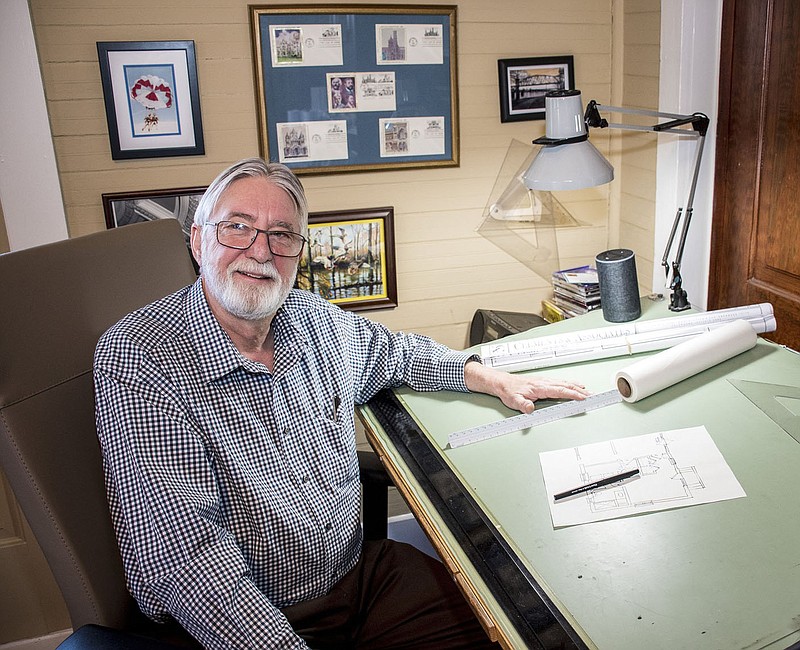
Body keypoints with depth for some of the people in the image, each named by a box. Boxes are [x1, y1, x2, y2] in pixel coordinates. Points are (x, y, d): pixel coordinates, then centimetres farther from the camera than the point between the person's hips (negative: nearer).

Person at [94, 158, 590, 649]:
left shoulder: (315, 319, 2)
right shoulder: (136, 359, -18)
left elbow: (395, 352, 24)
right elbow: (186, 553, -25)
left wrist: (494, 380, 13)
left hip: (359, 569, 6)